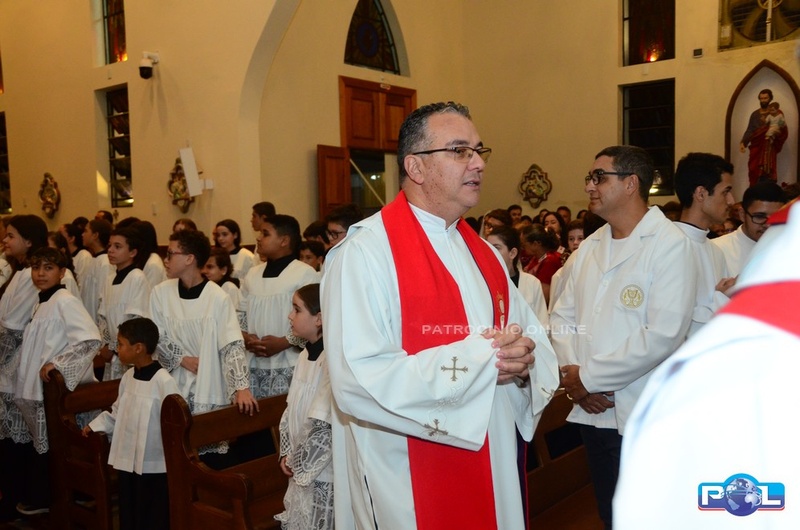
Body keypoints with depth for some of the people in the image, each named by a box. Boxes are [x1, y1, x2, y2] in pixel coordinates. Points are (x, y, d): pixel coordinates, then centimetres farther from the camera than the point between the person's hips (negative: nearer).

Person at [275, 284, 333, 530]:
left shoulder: (333, 360, -23)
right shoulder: (305, 355, 6)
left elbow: (325, 427, -24)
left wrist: (299, 464, -12)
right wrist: (288, 454, 4)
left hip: (323, 472, -8)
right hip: (302, 468, 8)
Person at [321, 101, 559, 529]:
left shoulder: (481, 252, 9)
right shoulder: (365, 251, -17)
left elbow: (533, 334, 8)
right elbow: (357, 382, -27)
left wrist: (524, 357, -15)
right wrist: (476, 358, -23)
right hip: (410, 485, -7)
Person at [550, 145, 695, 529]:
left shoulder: (669, 244, -11)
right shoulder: (589, 247, 10)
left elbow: (663, 335, -20)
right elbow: (562, 316, 9)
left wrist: (588, 377, -15)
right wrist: (571, 373, -10)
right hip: (592, 411, 6)